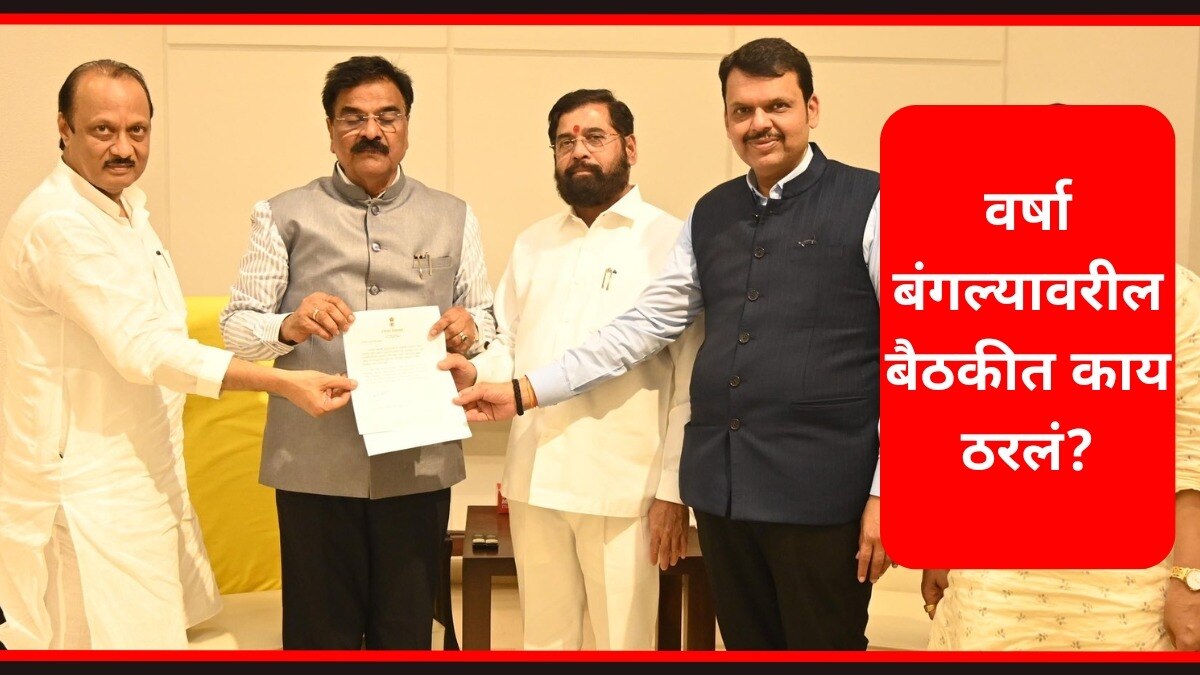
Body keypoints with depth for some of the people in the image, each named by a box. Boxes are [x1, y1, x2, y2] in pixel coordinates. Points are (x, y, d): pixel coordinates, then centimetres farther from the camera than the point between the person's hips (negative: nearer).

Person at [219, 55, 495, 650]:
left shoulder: (453, 219, 12)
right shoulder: (284, 216, 7)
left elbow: (487, 321, 14)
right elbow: (235, 326, 4)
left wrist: (469, 328, -9)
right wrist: (289, 325, -17)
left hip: (420, 463, 2)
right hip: (314, 465, -1)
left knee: (407, 630, 8)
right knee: (320, 633, 5)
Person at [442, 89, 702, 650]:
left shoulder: (670, 240, -3)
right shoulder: (532, 244, 15)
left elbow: (692, 379, -6)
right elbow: (510, 347, 17)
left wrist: (675, 488, -10)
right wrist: (474, 370, -6)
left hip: (624, 485, -5)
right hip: (535, 480, 5)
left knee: (623, 641, 4)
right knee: (543, 640, 15)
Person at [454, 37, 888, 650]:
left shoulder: (869, 205, -4)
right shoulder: (710, 215, 12)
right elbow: (645, 324, 12)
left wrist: (887, 491, -11)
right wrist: (525, 391, 6)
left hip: (820, 490, -5)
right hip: (721, 485, 5)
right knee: (744, 644, 15)